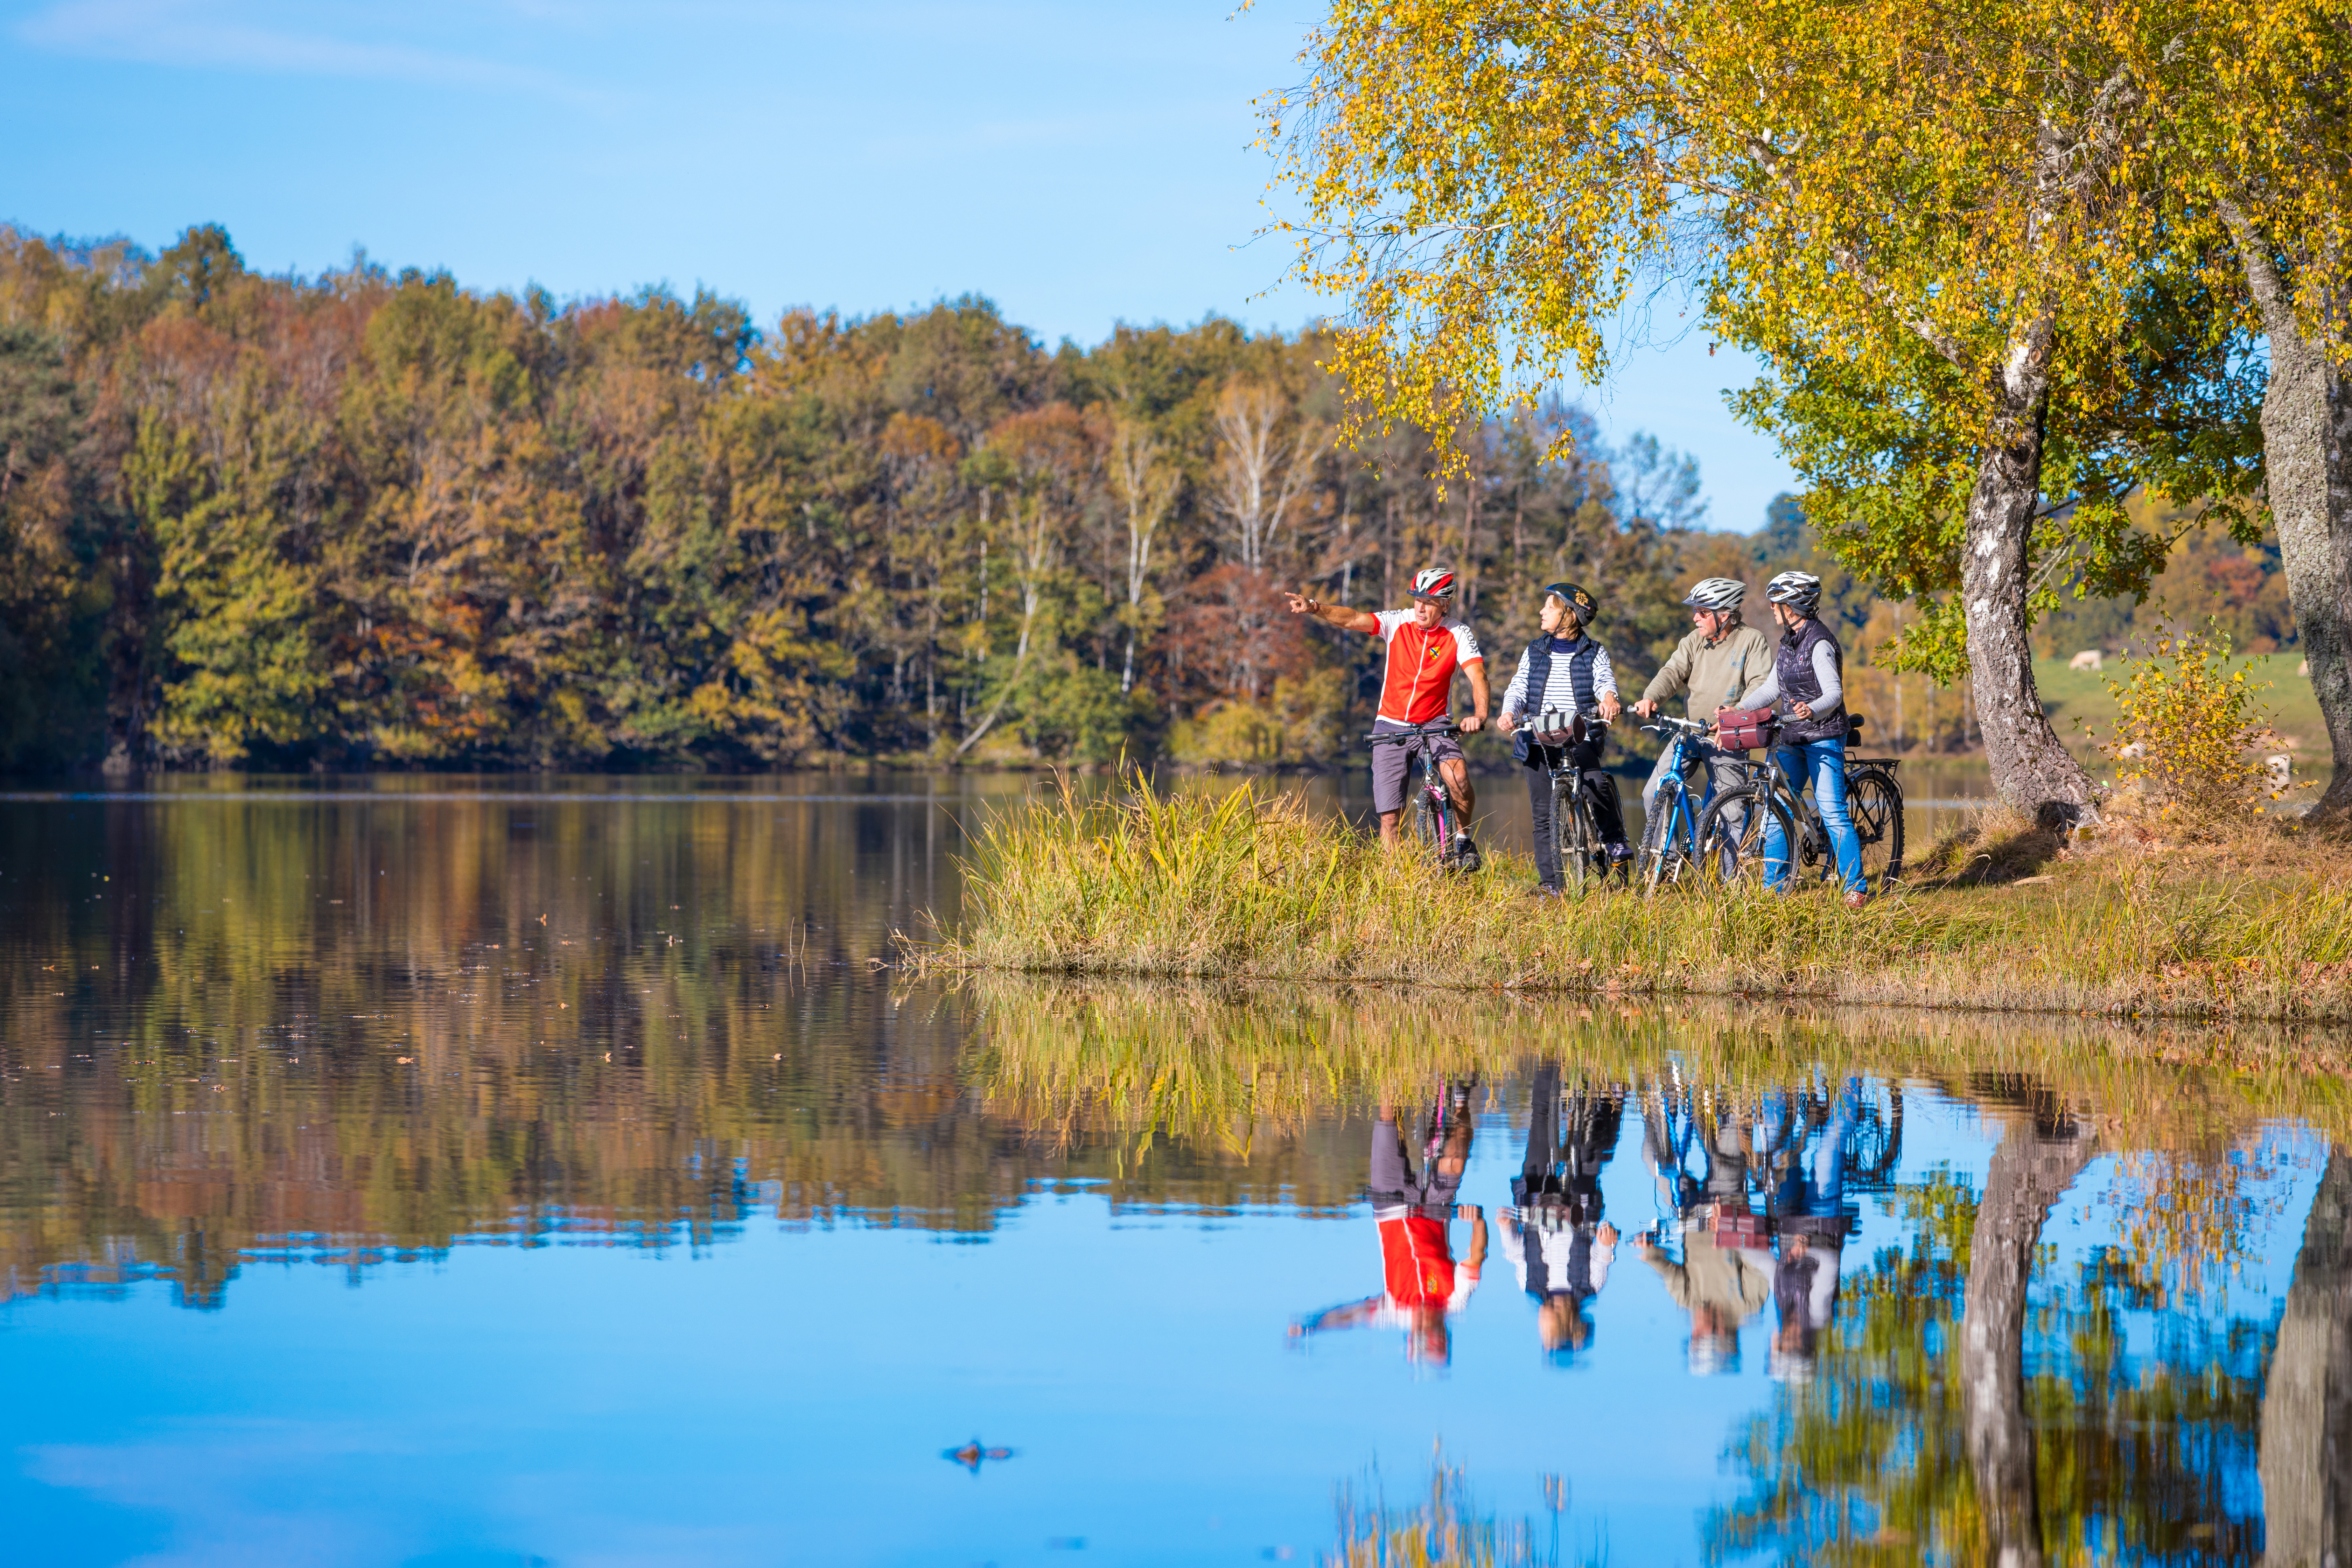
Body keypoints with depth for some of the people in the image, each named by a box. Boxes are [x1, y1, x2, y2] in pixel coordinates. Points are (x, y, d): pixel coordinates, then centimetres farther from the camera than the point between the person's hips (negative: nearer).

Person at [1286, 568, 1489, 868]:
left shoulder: (1458, 635, -10)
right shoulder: (1397, 623, -8)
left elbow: (1478, 676, -21)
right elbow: (1352, 620, -21)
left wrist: (1479, 715, -41)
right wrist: (1314, 608, -39)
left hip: (1433, 725, -1)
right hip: (1391, 726, 1)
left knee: (1458, 778, -29)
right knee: (1390, 818, -3)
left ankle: (1463, 840, -4)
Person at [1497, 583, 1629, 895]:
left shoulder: (1594, 653, 9)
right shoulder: (1535, 653, 17)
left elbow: (1605, 679, -10)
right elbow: (1518, 687, 8)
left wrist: (1609, 698, -34)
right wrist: (1509, 713, -14)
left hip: (1581, 738, -3)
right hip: (1539, 741, 3)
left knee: (1597, 786, -30)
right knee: (1544, 815, -2)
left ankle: (1615, 842, -7)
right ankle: (1550, 884, 3)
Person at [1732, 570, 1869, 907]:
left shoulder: (1820, 643, -14)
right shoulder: (1788, 641, 13)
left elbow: (1834, 693, -22)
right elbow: (1771, 688, 18)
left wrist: (1812, 710, -42)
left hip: (1824, 737, -8)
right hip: (1792, 739, 9)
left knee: (1832, 813, -11)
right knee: (1776, 810, 4)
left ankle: (1857, 888, -7)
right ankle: (1773, 887, 8)